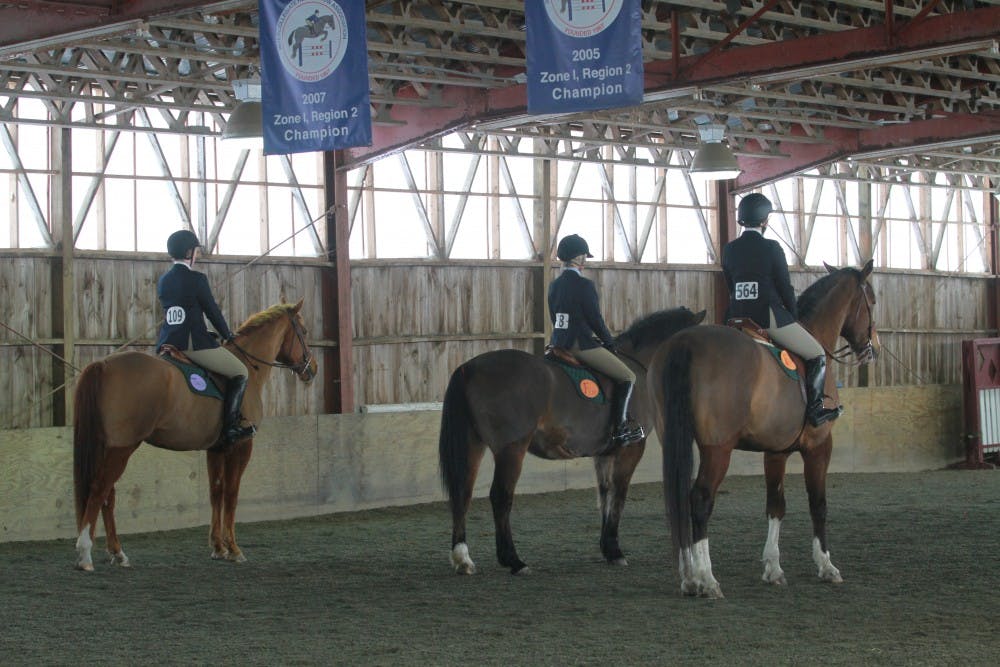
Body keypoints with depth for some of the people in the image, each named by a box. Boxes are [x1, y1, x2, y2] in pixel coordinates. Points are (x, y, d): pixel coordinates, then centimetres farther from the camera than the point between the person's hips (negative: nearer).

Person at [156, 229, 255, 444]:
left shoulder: (163, 281, 12)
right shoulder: (197, 279, -10)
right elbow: (212, 311, -4)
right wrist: (228, 336, 13)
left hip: (168, 343, 8)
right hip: (194, 343, -8)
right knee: (240, 373, 3)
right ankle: (230, 426, -8)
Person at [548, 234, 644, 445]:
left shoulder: (554, 286, 10)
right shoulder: (584, 285, -13)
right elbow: (595, 319, -11)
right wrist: (610, 342, 6)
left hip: (559, 345, 9)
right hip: (581, 344, -8)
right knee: (628, 377, 1)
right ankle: (620, 427, -6)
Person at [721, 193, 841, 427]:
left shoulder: (729, 249, 7)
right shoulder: (771, 248, -8)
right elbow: (785, 287, -4)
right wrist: (794, 317, 10)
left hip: (738, 317, 6)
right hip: (768, 315, -6)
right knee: (817, 355, 6)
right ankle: (814, 409, 0)